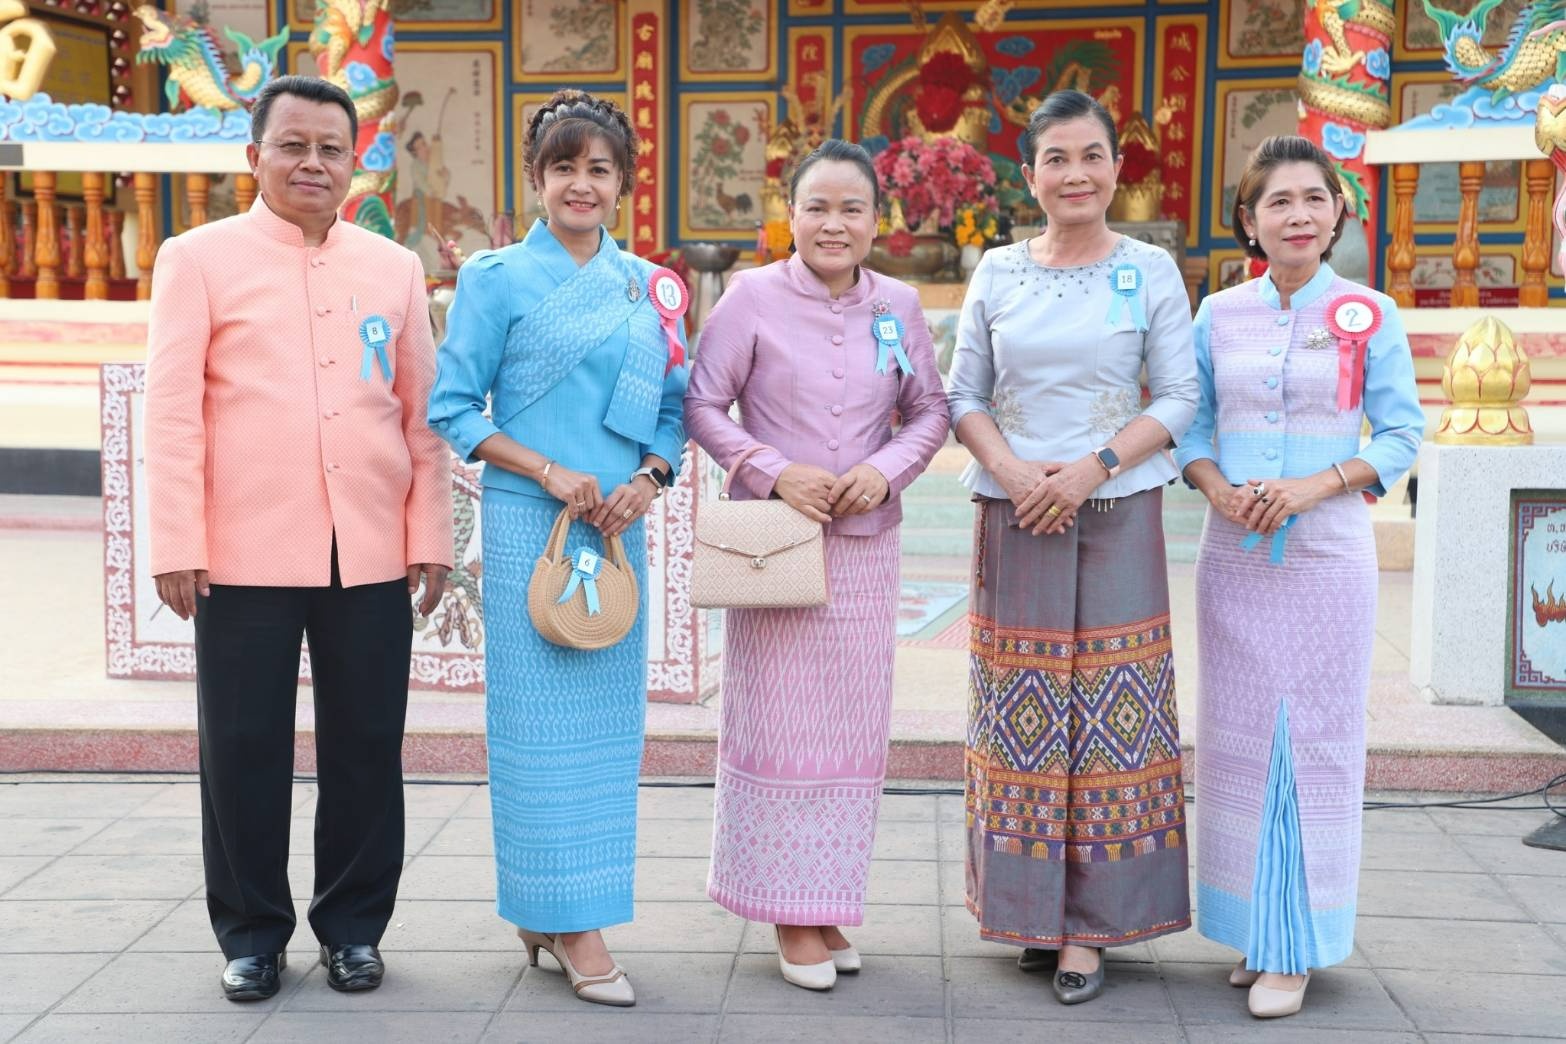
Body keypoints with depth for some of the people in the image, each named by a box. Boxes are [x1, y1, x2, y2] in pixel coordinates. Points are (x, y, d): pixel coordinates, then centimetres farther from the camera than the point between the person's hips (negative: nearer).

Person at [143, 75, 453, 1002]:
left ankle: (353, 925, 23)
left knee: (366, 749, 8)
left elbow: (422, 413, 10)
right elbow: (173, 411, -2)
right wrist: (177, 544, -8)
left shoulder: (395, 267, 11)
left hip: (372, 556, 2)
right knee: (244, 750, 6)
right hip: (245, 555, -2)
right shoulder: (200, 258, 3)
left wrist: (430, 535, 5)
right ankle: (252, 932, 22)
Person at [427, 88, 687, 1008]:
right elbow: (454, 408, -4)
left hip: (620, 524, 5)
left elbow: (674, 403, 13)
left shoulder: (646, 285, 11)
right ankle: (571, 925, 7)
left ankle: (546, 911, 22)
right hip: (530, 523, -5)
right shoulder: (498, 279, -1)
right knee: (543, 716, -2)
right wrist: (550, 473, -14)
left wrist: (650, 475, -6)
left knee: (608, 716, 7)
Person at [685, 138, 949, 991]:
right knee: (779, 720, 2)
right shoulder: (752, 296, -6)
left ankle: (829, 901, 23)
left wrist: (888, 469, -9)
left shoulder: (898, 304, 3)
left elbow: (930, 408, 9)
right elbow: (702, 405, -4)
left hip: (865, 542, 3)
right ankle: (789, 910, 15)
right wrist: (773, 472, -16)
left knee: (853, 723, 9)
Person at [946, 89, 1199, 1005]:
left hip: (1118, 516, -2)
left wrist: (1092, 468, -14)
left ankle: (1091, 924, 10)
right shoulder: (997, 273, 7)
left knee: (1109, 712, 0)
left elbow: (1180, 397, -1)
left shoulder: (1151, 270, 2)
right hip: (1015, 518, 2)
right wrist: (1011, 470, -11)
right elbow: (964, 395, 7)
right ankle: (1030, 906, 17)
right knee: (1021, 714, 5)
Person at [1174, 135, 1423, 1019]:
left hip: (1328, 551, -2)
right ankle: (1252, 925, 20)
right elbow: (1189, 423, 7)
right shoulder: (1219, 315, 5)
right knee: (1237, 735, 7)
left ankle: (1297, 942, 11)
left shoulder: (1370, 315, 0)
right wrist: (1219, 488, -12)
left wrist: (1317, 484, -15)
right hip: (1235, 553, 3)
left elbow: (1403, 432, -1)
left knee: (1317, 735, 2)